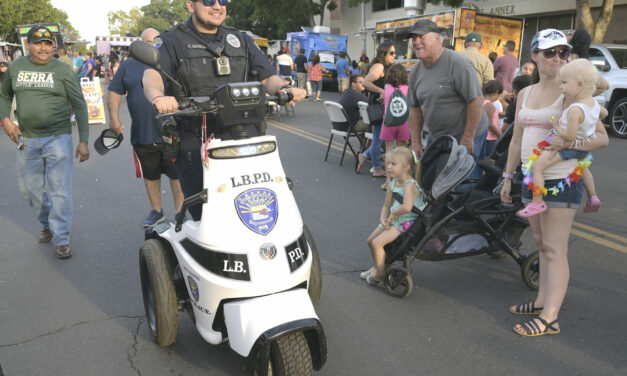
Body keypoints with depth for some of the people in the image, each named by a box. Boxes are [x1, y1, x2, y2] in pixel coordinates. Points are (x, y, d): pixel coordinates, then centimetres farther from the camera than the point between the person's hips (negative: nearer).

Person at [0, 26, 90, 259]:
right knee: (29, 189, 13)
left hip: (58, 137, -4)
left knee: (59, 189, -4)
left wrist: (83, 141, -9)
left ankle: (61, 239, 7)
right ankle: (48, 224, 37)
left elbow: (79, 106, -3)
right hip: (26, 139, 4)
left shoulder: (63, 71, -3)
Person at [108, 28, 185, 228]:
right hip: (142, 134, 3)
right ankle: (156, 211, 29)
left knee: (177, 174, -3)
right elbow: (115, 92, 14)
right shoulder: (128, 65, 12)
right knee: (150, 175, 14)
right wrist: (113, 117, 1)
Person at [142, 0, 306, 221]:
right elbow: (152, 74, -12)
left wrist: (284, 90, -8)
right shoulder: (172, 41, 6)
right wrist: (158, 96, -36)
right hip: (195, 145, -3)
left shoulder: (241, 40, 19)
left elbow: (268, 78, 16)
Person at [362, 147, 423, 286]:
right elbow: (386, 206, 12)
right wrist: (383, 218, -7)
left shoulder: (409, 185, -22)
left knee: (377, 243, -17)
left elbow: (406, 207, -37)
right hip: (393, 220, 9)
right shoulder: (392, 185, 6)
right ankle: (377, 267, 36)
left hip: (406, 221, -9)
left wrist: (393, 213, -20)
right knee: (370, 240, 14)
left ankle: (380, 276, 1)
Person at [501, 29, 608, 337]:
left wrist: (565, 143, -26)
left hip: (562, 180, -6)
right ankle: (542, 301, 28)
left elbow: (602, 137, -10)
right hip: (533, 178, 7)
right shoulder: (525, 94, 11)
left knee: (555, 249, -4)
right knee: (542, 243, 15)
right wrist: (508, 176, 15)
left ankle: (549, 318, 3)